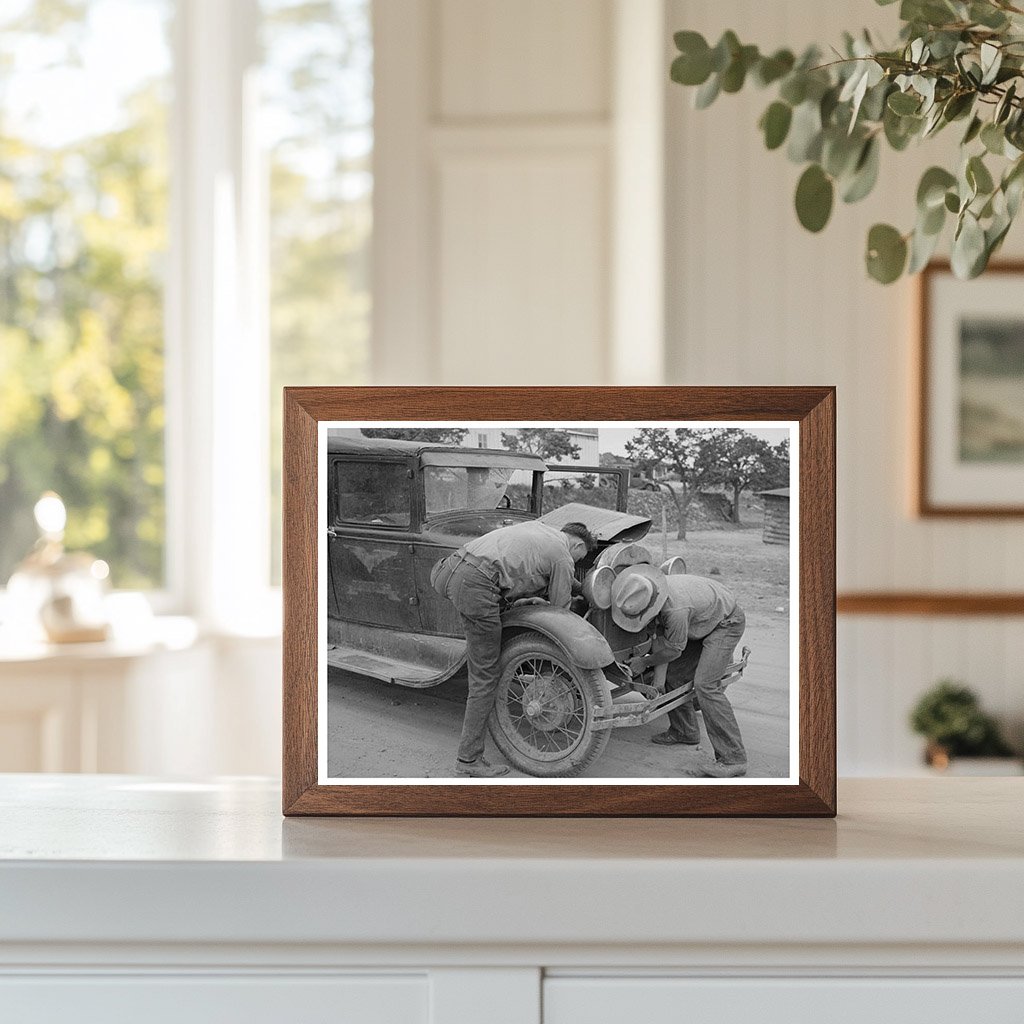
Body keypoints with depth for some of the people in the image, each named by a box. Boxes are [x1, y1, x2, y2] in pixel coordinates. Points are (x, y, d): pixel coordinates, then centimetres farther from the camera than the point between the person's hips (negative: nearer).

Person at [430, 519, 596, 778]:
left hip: (451, 568, 8)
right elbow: (560, 610, 14)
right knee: (485, 677, 2)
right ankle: (469, 759, 5)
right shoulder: (563, 559, 8)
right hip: (476, 587, -8)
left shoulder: (537, 526, 28)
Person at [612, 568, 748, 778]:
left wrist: (644, 663, -7)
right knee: (673, 674, 9)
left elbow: (673, 649, -22)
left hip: (727, 623, -9)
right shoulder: (654, 591, -13)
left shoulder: (677, 609, -38)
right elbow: (661, 632, 1)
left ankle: (733, 759, -21)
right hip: (703, 621, 9)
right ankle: (684, 731, 30)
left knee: (705, 684, -19)